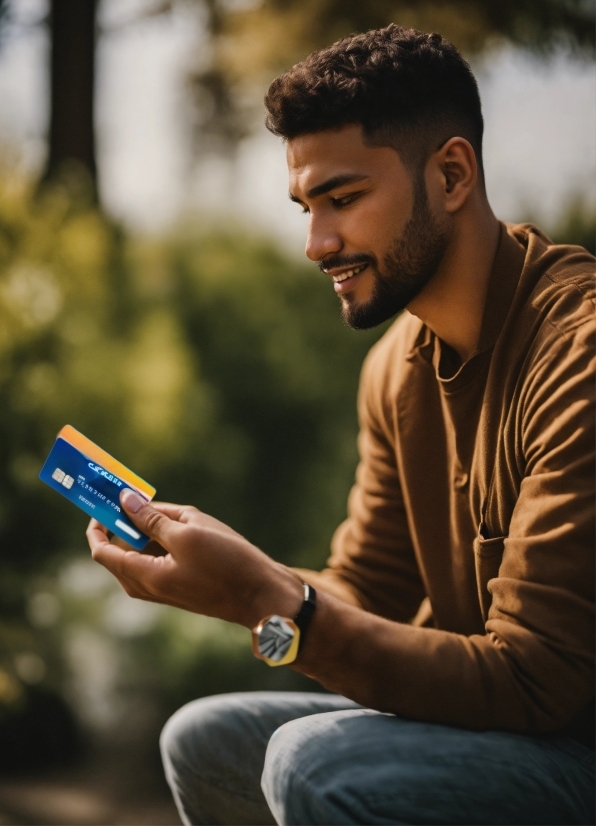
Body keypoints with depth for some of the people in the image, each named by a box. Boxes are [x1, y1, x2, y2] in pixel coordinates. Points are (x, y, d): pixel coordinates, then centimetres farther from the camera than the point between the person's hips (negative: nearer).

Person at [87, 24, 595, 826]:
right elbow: (362, 599, 11)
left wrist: (266, 599, -28)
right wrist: (216, 565, -7)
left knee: (317, 762, -27)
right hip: (496, 720, 8)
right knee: (203, 740, 10)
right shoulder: (398, 368, 6)